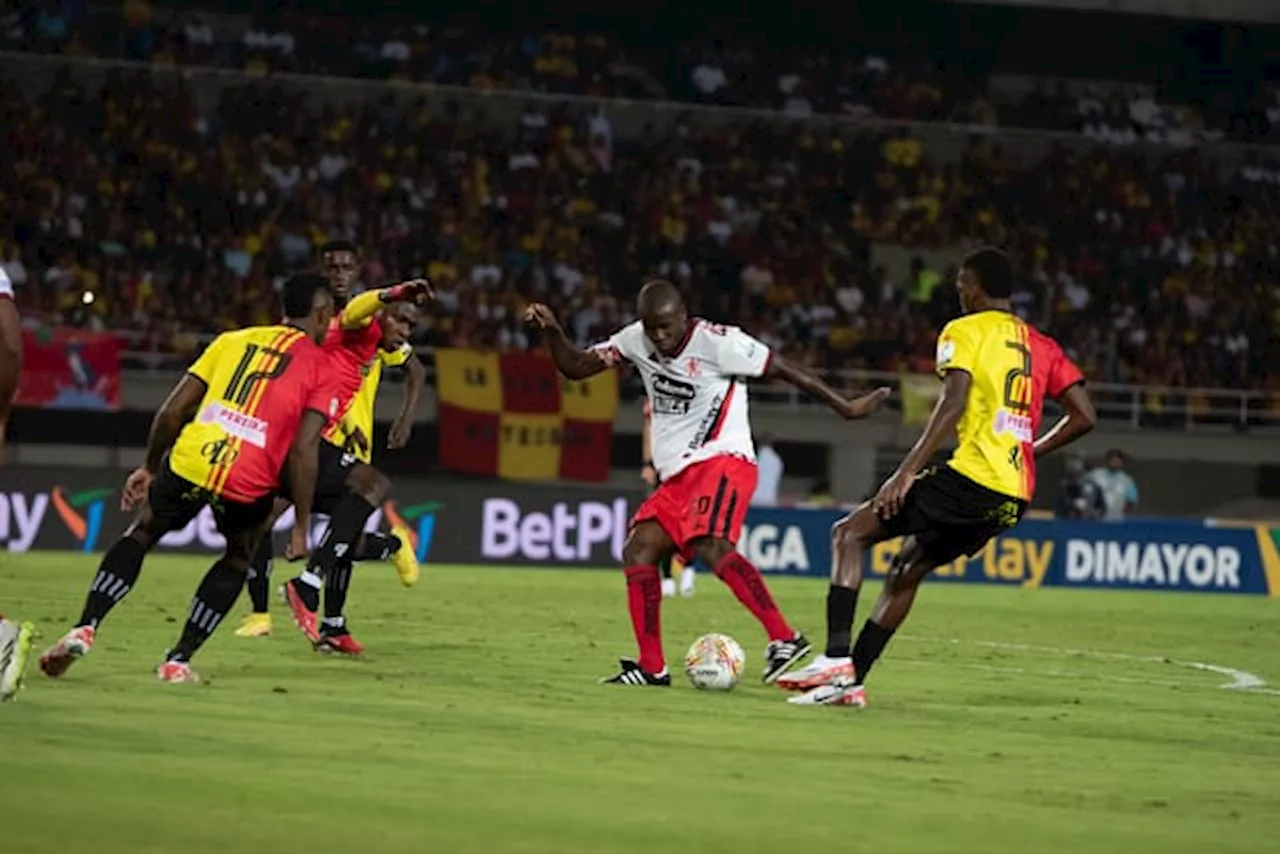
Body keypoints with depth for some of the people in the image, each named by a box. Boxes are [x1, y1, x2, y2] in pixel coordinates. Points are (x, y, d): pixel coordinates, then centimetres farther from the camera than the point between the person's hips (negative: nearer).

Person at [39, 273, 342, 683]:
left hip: (190, 461, 2)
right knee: (237, 561, 27)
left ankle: (84, 629, 9)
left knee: (140, 535, 25)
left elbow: (173, 410, 15)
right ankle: (178, 660, 18)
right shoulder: (320, 370, 10)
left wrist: (149, 468, 27)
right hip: (250, 481, -2)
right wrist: (301, 527, 3)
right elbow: (303, 452, -2)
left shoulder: (233, 340, 19)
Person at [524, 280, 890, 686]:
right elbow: (575, 367, 13)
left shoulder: (717, 342, -11)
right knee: (638, 550, -2)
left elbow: (784, 371, -6)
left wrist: (845, 407, -3)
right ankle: (651, 668, 3)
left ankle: (784, 638, -36)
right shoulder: (636, 340, 7)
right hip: (677, 475, 8)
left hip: (721, 460, -8)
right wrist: (551, 331, -4)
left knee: (711, 547, -29)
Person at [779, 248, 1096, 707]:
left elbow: (954, 403, -14)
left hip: (972, 476, -8)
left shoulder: (965, 331, 0)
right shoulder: (1040, 346, 19)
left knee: (850, 534, -1)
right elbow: (1083, 417, 14)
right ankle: (850, 681, 15)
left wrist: (906, 472, -17)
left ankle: (836, 658, -15)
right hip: (1016, 495, 8)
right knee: (907, 569, 21)